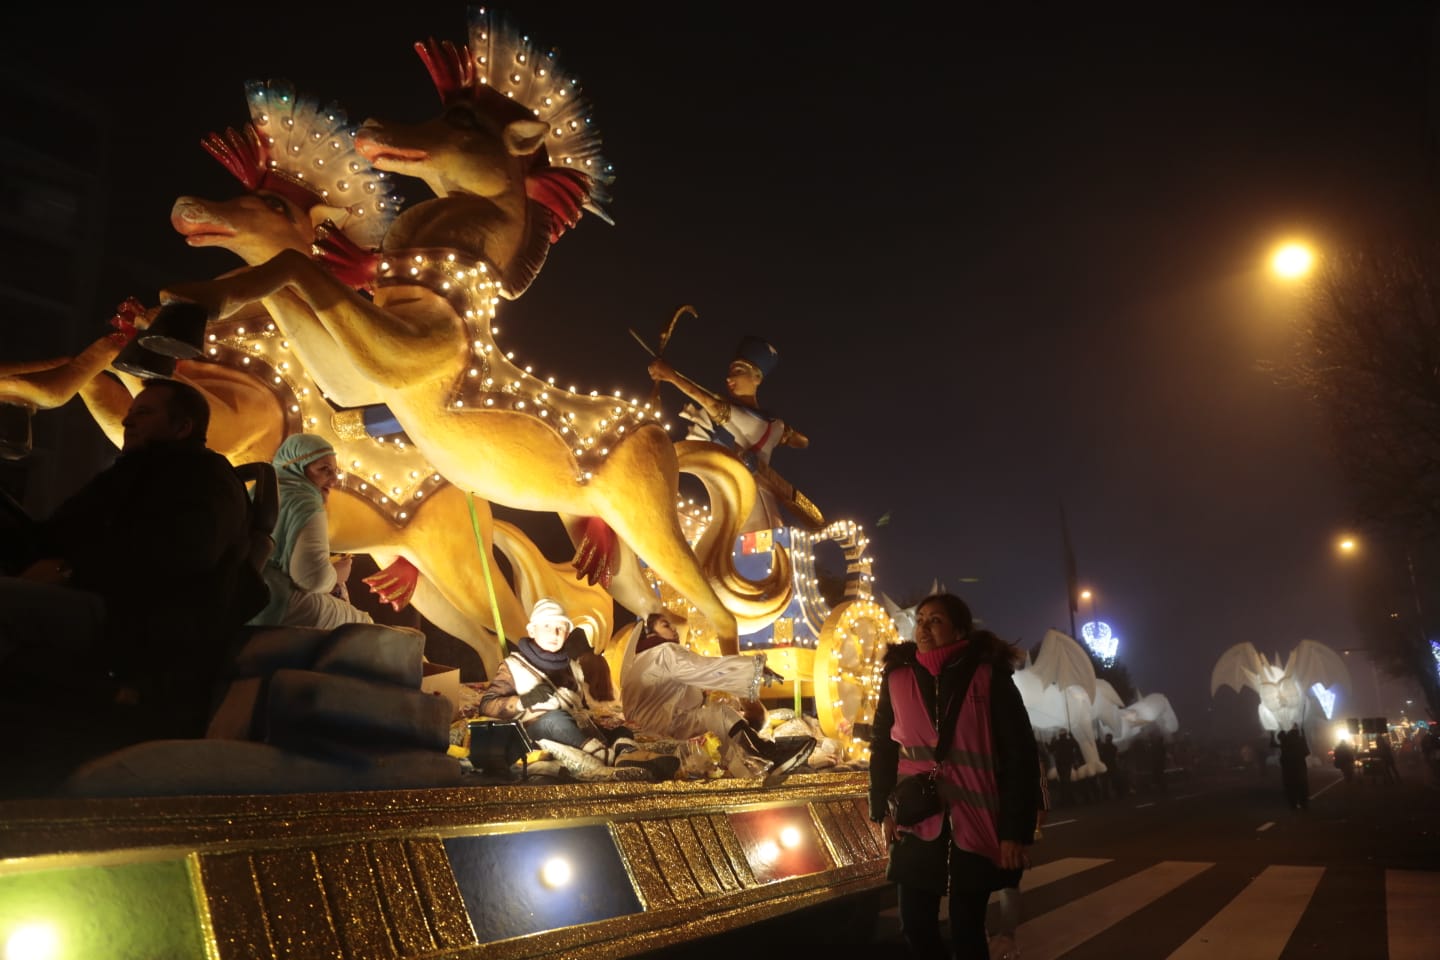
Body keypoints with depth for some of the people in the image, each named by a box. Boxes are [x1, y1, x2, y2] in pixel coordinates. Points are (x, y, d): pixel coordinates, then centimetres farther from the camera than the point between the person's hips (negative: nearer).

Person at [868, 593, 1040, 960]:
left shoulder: (989, 677, -7)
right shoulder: (897, 677, 2)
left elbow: (1020, 755, -7)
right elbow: (882, 746, 10)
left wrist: (1016, 829, -10)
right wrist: (883, 809, 3)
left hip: (975, 824, -3)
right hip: (917, 822, 3)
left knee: (966, 930, 5)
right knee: (915, 926, 5)